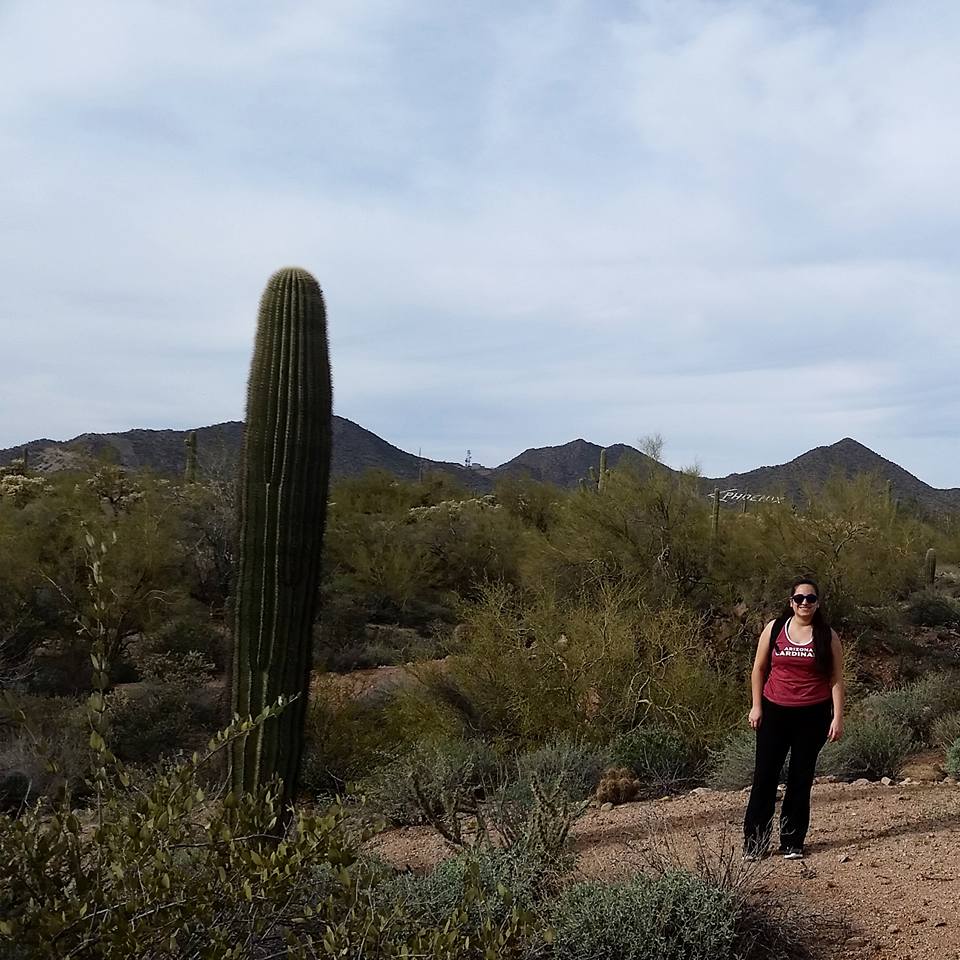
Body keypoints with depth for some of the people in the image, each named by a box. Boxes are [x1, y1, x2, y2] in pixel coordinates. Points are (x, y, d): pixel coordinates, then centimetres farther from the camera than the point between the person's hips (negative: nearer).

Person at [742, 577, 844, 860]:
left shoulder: (827, 636, 0)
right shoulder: (774, 629, 1)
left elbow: (836, 678, 1)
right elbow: (759, 668, 7)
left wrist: (838, 717, -5)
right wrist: (756, 706, 1)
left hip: (813, 715, 0)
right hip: (774, 711, 0)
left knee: (801, 778, 7)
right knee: (764, 776, 0)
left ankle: (792, 842, 18)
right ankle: (754, 842, 8)